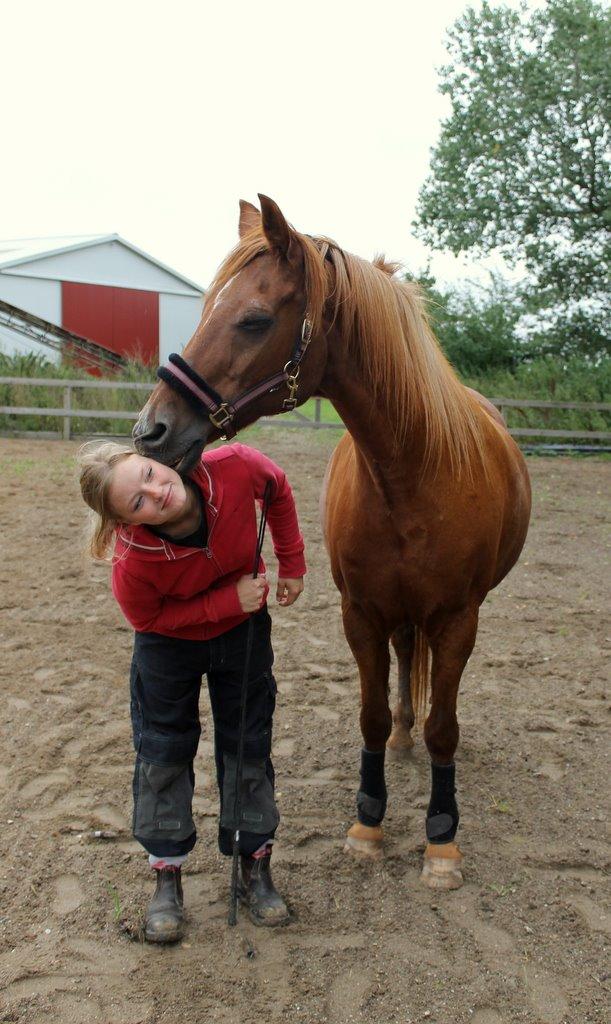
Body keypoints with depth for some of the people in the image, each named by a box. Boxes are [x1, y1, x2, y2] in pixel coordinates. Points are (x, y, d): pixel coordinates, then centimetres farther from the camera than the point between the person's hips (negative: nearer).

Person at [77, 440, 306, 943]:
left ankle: (254, 866, 30)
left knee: (248, 744, 11)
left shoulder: (235, 467, -35)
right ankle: (167, 876, 27)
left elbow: (278, 489, -11)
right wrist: (229, 601, -28)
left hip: (244, 629, 3)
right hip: (170, 641, -2)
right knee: (163, 750, 7)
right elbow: (148, 619, -18)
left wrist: (292, 564, -7)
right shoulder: (134, 565, -38)